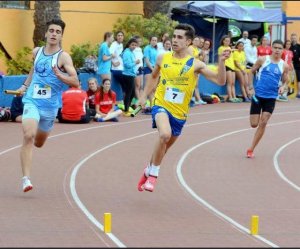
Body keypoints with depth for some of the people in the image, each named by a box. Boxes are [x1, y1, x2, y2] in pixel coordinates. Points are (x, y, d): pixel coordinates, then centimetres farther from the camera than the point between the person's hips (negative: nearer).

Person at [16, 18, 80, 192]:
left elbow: (76, 82, -19)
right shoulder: (37, 52, 4)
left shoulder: (63, 57, -10)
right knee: (28, 136, -24)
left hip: (50, 106, 0)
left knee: (38, 143, 19)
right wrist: (25, 85, 20)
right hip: (32, 101, 1)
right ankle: (26, 179, -24)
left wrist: (59, 75, -34)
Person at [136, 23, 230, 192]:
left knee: (164, 148, 17)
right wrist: (144, 96, 15)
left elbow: (220, 81, -15)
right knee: (165, 134, -31)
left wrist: (221, 62, -29)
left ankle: (149, 171, 47)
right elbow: (154, 77, 20)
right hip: (161, 106, -1)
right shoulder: (163, 58, 0)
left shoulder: (195, 64, -8)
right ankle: (153, 174, -15)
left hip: (179, 113, 1)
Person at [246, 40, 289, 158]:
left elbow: (285, 81, 12)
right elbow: (251, 72, 8)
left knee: (263, 123, -7)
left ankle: (251, 149, 2)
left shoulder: (284, 66, 2)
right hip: (258, 94, -1)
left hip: (271, 97, 1)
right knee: (254, 124, -3)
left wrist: (283, 87, -10)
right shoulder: (263, 59, -3)